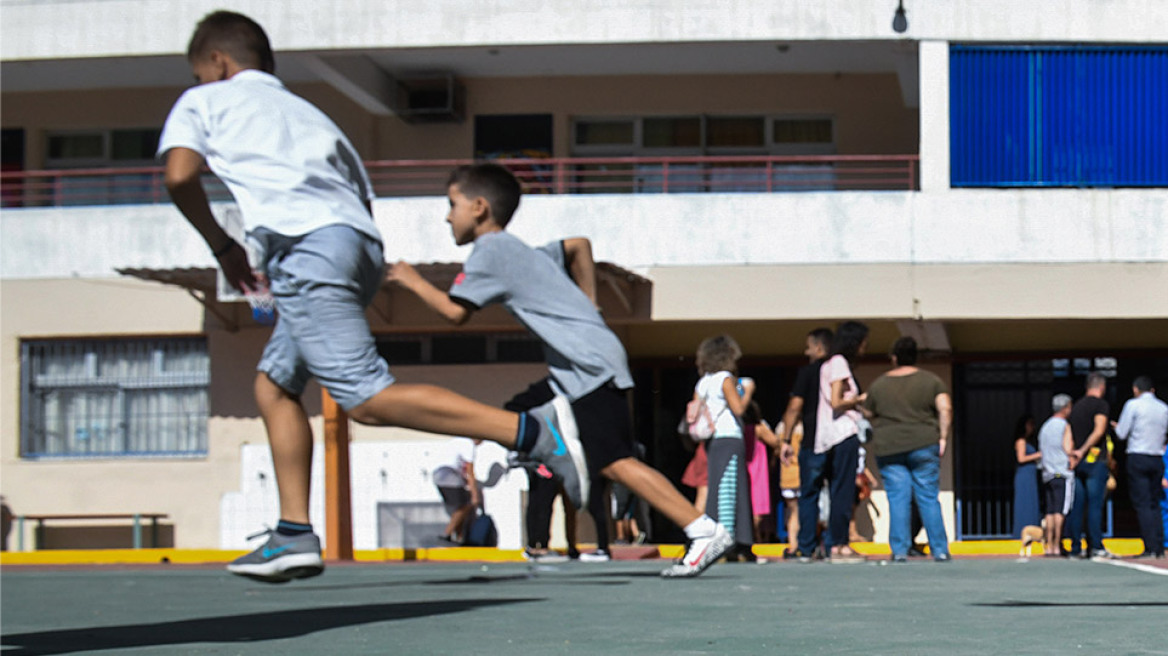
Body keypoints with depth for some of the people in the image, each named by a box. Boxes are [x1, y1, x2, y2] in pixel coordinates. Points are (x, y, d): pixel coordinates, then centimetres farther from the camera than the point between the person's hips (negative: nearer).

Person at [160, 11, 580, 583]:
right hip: (360, 243, 8)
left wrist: (222, 247, 14)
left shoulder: (203, 101, 20)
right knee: (274, 383, 18)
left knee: (367, 398, -15)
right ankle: (293, 536, 11)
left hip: (303, 243, -8)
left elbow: (180, 173, 1)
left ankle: (532, 431, -26)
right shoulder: (306, 110, 35)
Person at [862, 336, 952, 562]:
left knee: (897, 499, 0)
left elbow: (868, 415, 12)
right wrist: (943, 437, -4)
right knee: (929, 498, 3)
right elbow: (945, 409, -8)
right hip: (923, 446, 0)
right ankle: (940, 550, 3)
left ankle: (899, 551, -5)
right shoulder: (931, 380, 3)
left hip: (888, 448, 0)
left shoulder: (878, 384, 5)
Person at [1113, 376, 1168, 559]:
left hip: (1138, 458, -5)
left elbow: (1121, 433, -3)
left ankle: (1150, 548, -13)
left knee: (1142, 505, -6)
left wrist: (1116, 426, 17)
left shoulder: (1133, 404, -5)